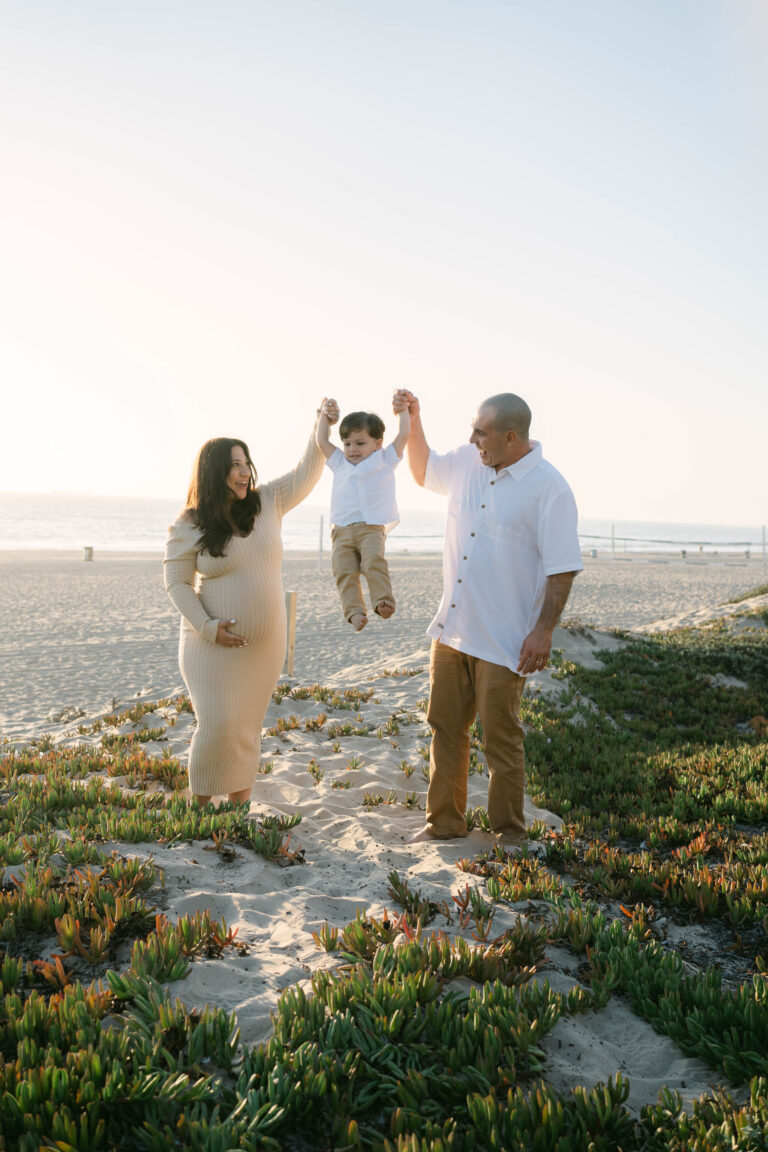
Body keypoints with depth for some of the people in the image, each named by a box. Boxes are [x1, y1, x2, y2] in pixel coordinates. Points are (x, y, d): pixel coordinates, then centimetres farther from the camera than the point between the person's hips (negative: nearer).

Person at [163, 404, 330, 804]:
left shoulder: (267, 503, 3)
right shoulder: (187, 527, -7)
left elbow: (306, 474, 5)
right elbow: (177, 583, -5)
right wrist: (207, 626, -16)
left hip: (264, 644, 4)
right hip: (213, 644, -4)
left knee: (248, 728, 11)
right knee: (218, 726, -9)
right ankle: (199, 807, 13)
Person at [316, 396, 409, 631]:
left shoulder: (384, 460, 19)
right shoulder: (339, 463, 28)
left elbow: (402, 436, 16)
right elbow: (322, 442, 31)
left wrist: (403, 411, 22)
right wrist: (325, 415, 33)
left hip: (371, 528, -3)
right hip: (341, 531, 3)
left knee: (374, 561, -31)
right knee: (344, 571, -19)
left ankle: (383, 601, -38)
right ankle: (354, 611, -27)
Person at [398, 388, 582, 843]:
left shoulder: (549, 488, -12)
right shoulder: (468, 462, 7)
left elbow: (562, 567, -13)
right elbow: (424, 471, 28)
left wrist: (544, 630, -18)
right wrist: (413, 423, 15)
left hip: (503, 640, -6)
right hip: (451, 628, 7)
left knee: (501, 737, 3)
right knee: (446, 727, 13)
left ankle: (510, 834, 20)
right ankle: (445, 822, 29)